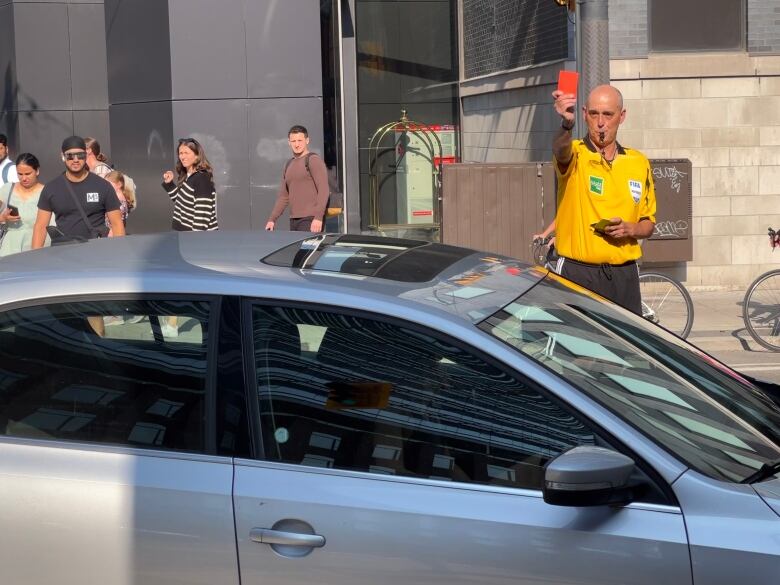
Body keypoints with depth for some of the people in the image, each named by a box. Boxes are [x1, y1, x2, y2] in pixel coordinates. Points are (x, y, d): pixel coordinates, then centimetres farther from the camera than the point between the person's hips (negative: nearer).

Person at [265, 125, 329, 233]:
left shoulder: (314, 160, -3)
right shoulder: (288, 165, 21)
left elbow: (323, 191, -11)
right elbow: (283, 196, 24)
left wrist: (318, 218, -20)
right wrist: (272, 219, 15)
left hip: (310, 220, -7)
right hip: (293, 221, 7)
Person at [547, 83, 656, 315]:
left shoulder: (639, 162, 9)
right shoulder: (574, 154, -3)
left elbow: (649, 223, 17)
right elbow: (561, 150, -30)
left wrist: (631, 229, -6)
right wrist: (566, 124, -52)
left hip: (624, 275, 4)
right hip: (577, 272, -4)